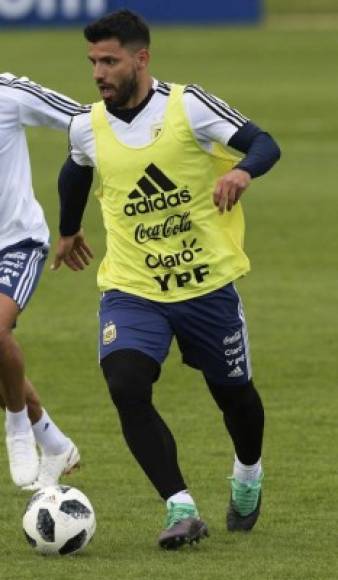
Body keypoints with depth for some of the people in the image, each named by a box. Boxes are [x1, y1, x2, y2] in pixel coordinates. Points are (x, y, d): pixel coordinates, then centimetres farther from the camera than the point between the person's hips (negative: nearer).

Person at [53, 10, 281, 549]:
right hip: (130, 288, 2)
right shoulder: (87, 127, -2)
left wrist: (242, 170, -39)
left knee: (233, 393, 15)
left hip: (206, 283, -1)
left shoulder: (188, 106, -13)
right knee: (126, 387, -23)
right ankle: (181, 509, -20)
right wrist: (68, 231, 35)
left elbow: (265, 144, -17)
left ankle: (248, 475, 48)